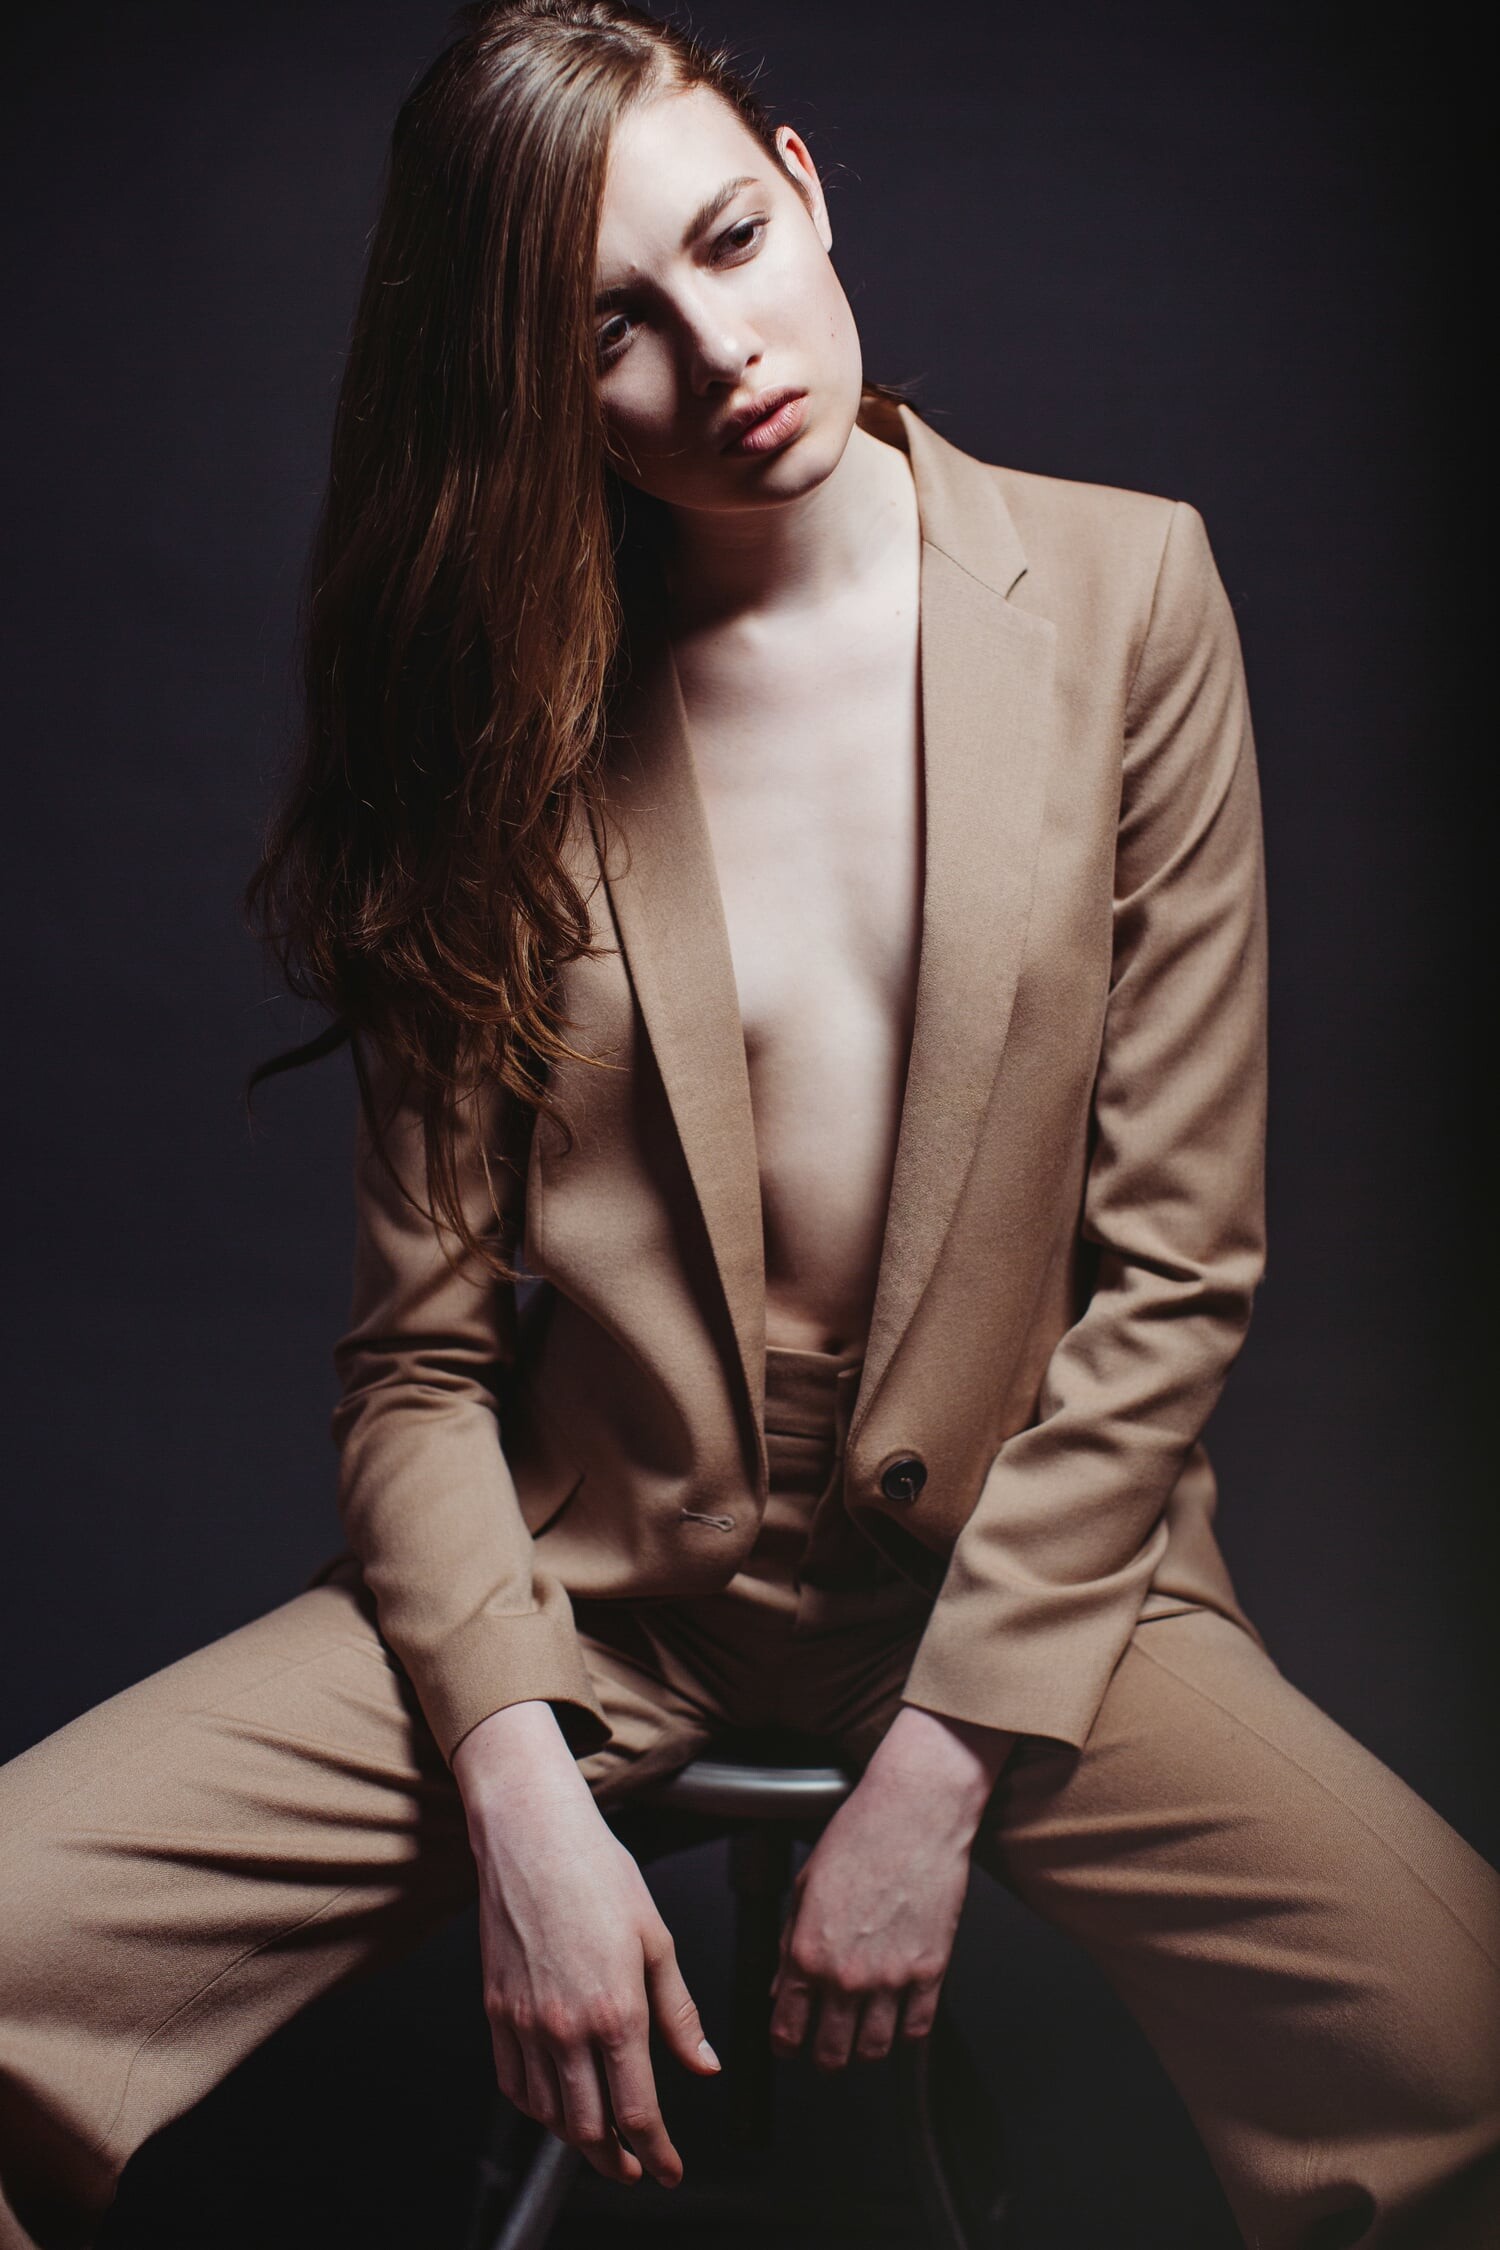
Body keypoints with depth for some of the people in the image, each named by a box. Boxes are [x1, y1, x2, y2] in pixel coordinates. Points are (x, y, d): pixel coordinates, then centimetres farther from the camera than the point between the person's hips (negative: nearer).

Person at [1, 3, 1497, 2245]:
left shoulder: (1122, 592, -2)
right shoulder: (502, 709, 0)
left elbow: (1172, 1268, -5)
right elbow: (421, 1346, -2)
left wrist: (938, 1769, -10)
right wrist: (518, 1801, -16)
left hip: (1023, 1555, 0)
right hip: (594, 1568, 1)